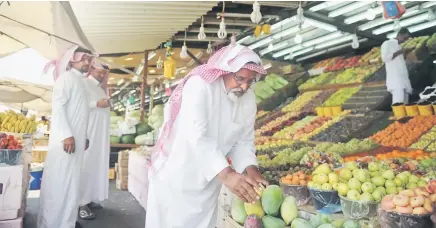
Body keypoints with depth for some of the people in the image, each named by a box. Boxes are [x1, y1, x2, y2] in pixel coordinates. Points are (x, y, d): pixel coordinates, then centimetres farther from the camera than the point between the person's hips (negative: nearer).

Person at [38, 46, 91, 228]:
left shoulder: (79, 81, 18)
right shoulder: (67, 77, -8)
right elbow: (57, 106, -18)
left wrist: (83, 137, 21)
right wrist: (66, 135, -23)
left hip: (76, 139, 9)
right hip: (65, 139, -9)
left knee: (70, 181, 13)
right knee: (59, 181, -3)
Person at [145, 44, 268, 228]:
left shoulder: (249, 99, -2)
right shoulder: (199, 85, -22)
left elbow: (244, 141, -1)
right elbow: (197, 135, -32)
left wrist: (250, 168, -20)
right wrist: (226, 173, -41)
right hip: (176, 175, -5)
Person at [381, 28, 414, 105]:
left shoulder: (399, 46, 25)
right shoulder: (387, 43, 2)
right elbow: (385, 58, -12)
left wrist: (405, 53, 12)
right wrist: (400, 52, -9)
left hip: (403, 77, 9)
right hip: (394, 77, -9)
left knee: (405, 102, 3)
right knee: (399, 102, -21)